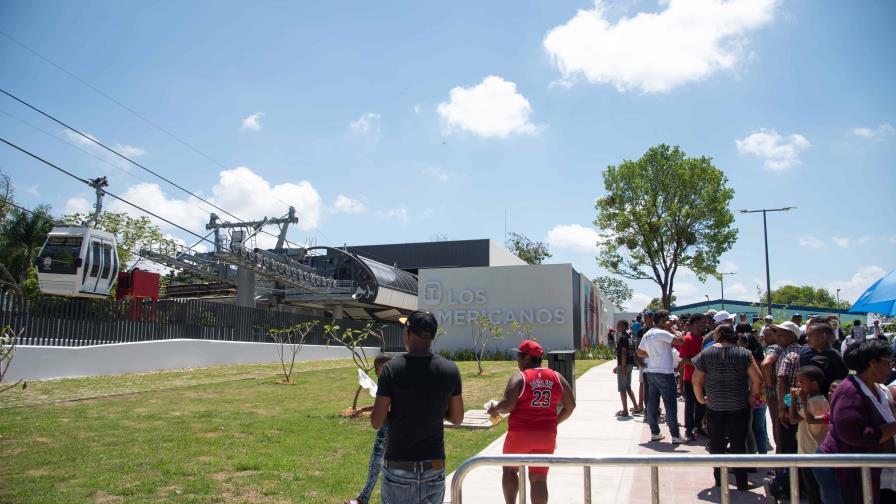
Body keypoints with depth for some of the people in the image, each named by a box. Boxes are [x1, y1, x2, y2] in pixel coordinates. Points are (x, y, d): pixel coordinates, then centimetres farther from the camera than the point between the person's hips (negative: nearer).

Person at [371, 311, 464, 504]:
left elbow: (376, 422, -11)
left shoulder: (392, 368, -13)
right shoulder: (450, 369, -5)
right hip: (435, 466, 3)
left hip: (399, 467, -2)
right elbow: (457, 418, 4)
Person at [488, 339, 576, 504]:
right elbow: (570, 405, 8)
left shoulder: (519, 378, -10)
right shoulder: (557, 377, 5)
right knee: (539, 478, 9)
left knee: (510, 469, 19)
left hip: (521, 433, -4)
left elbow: (508, 405, -19)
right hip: (547, 435, 4)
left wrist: (495, 409, 0)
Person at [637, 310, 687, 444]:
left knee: (652, 404, 9)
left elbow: (640, 352, 20)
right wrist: (671, 329, -10)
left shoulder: (647, 335, 12)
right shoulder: (662, 333, -14)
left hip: (651, 372, 8)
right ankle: (675, 435, 3)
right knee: (670, 405, -1)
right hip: (664, 373, -8)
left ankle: (654, 433, 15)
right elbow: (680, 341, -21)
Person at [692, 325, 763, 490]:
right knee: (738, 444, 9)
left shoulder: (705, 354, -4)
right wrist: (751, 396, 5)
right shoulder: (744, 353, -5)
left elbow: (696, 381, -5)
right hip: (739, 406, 0)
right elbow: (757, 379, -9)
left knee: (716, 443, 13)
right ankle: (741, 482, 13)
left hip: (714, 405, 0)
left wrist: (701, 398, 8)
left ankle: (719, 479, 19)